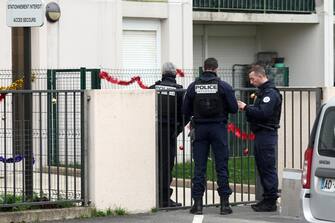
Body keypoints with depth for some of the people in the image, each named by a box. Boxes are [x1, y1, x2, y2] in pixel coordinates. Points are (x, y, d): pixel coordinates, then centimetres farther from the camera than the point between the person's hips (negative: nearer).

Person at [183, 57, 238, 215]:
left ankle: (198, 203, 4)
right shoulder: (224, 86, -6)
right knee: (221, 166, 4)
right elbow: (234, 108, -5)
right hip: (218, 128, -1)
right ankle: (224, 203, 4)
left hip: (200, 129, 1)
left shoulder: (193, 86, -1)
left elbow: (186, 111, 2)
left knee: (199, 167, 5)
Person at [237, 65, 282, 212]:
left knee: (268, 168, -8)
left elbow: (263, 113, -24)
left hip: (267, 134, -10)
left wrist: (246, 107, -16)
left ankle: (271, 202, -6)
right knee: (262, 167, 12)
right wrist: (247, 108, 6)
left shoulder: (271, 93, -13)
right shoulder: (262, 92, 20)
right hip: (261, 134, 10)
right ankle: (267, 199, 18)